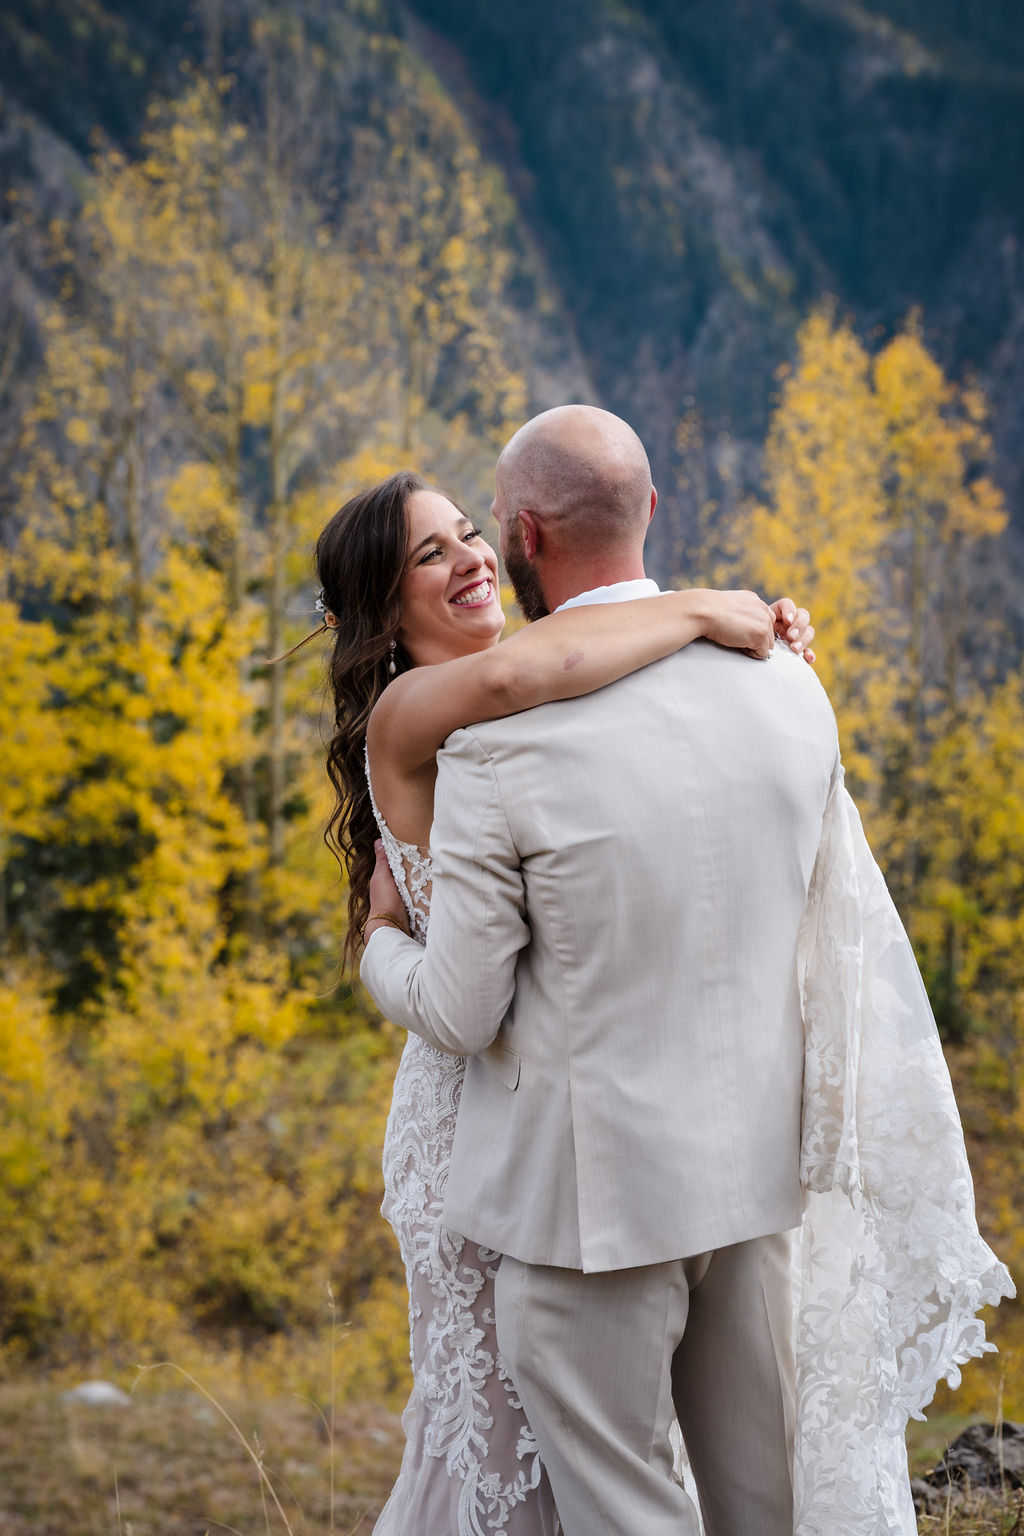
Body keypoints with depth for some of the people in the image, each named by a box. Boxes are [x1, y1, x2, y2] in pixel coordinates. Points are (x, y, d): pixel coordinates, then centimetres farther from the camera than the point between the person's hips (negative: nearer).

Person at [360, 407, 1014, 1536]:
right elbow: (848, 943, 8)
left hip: (591, 1188, -5)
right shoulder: (789, 691, -3)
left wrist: (381, 938, 8)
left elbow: (460, 1013, -12)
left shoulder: (500, 748, -20)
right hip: (753, 1165, 6)